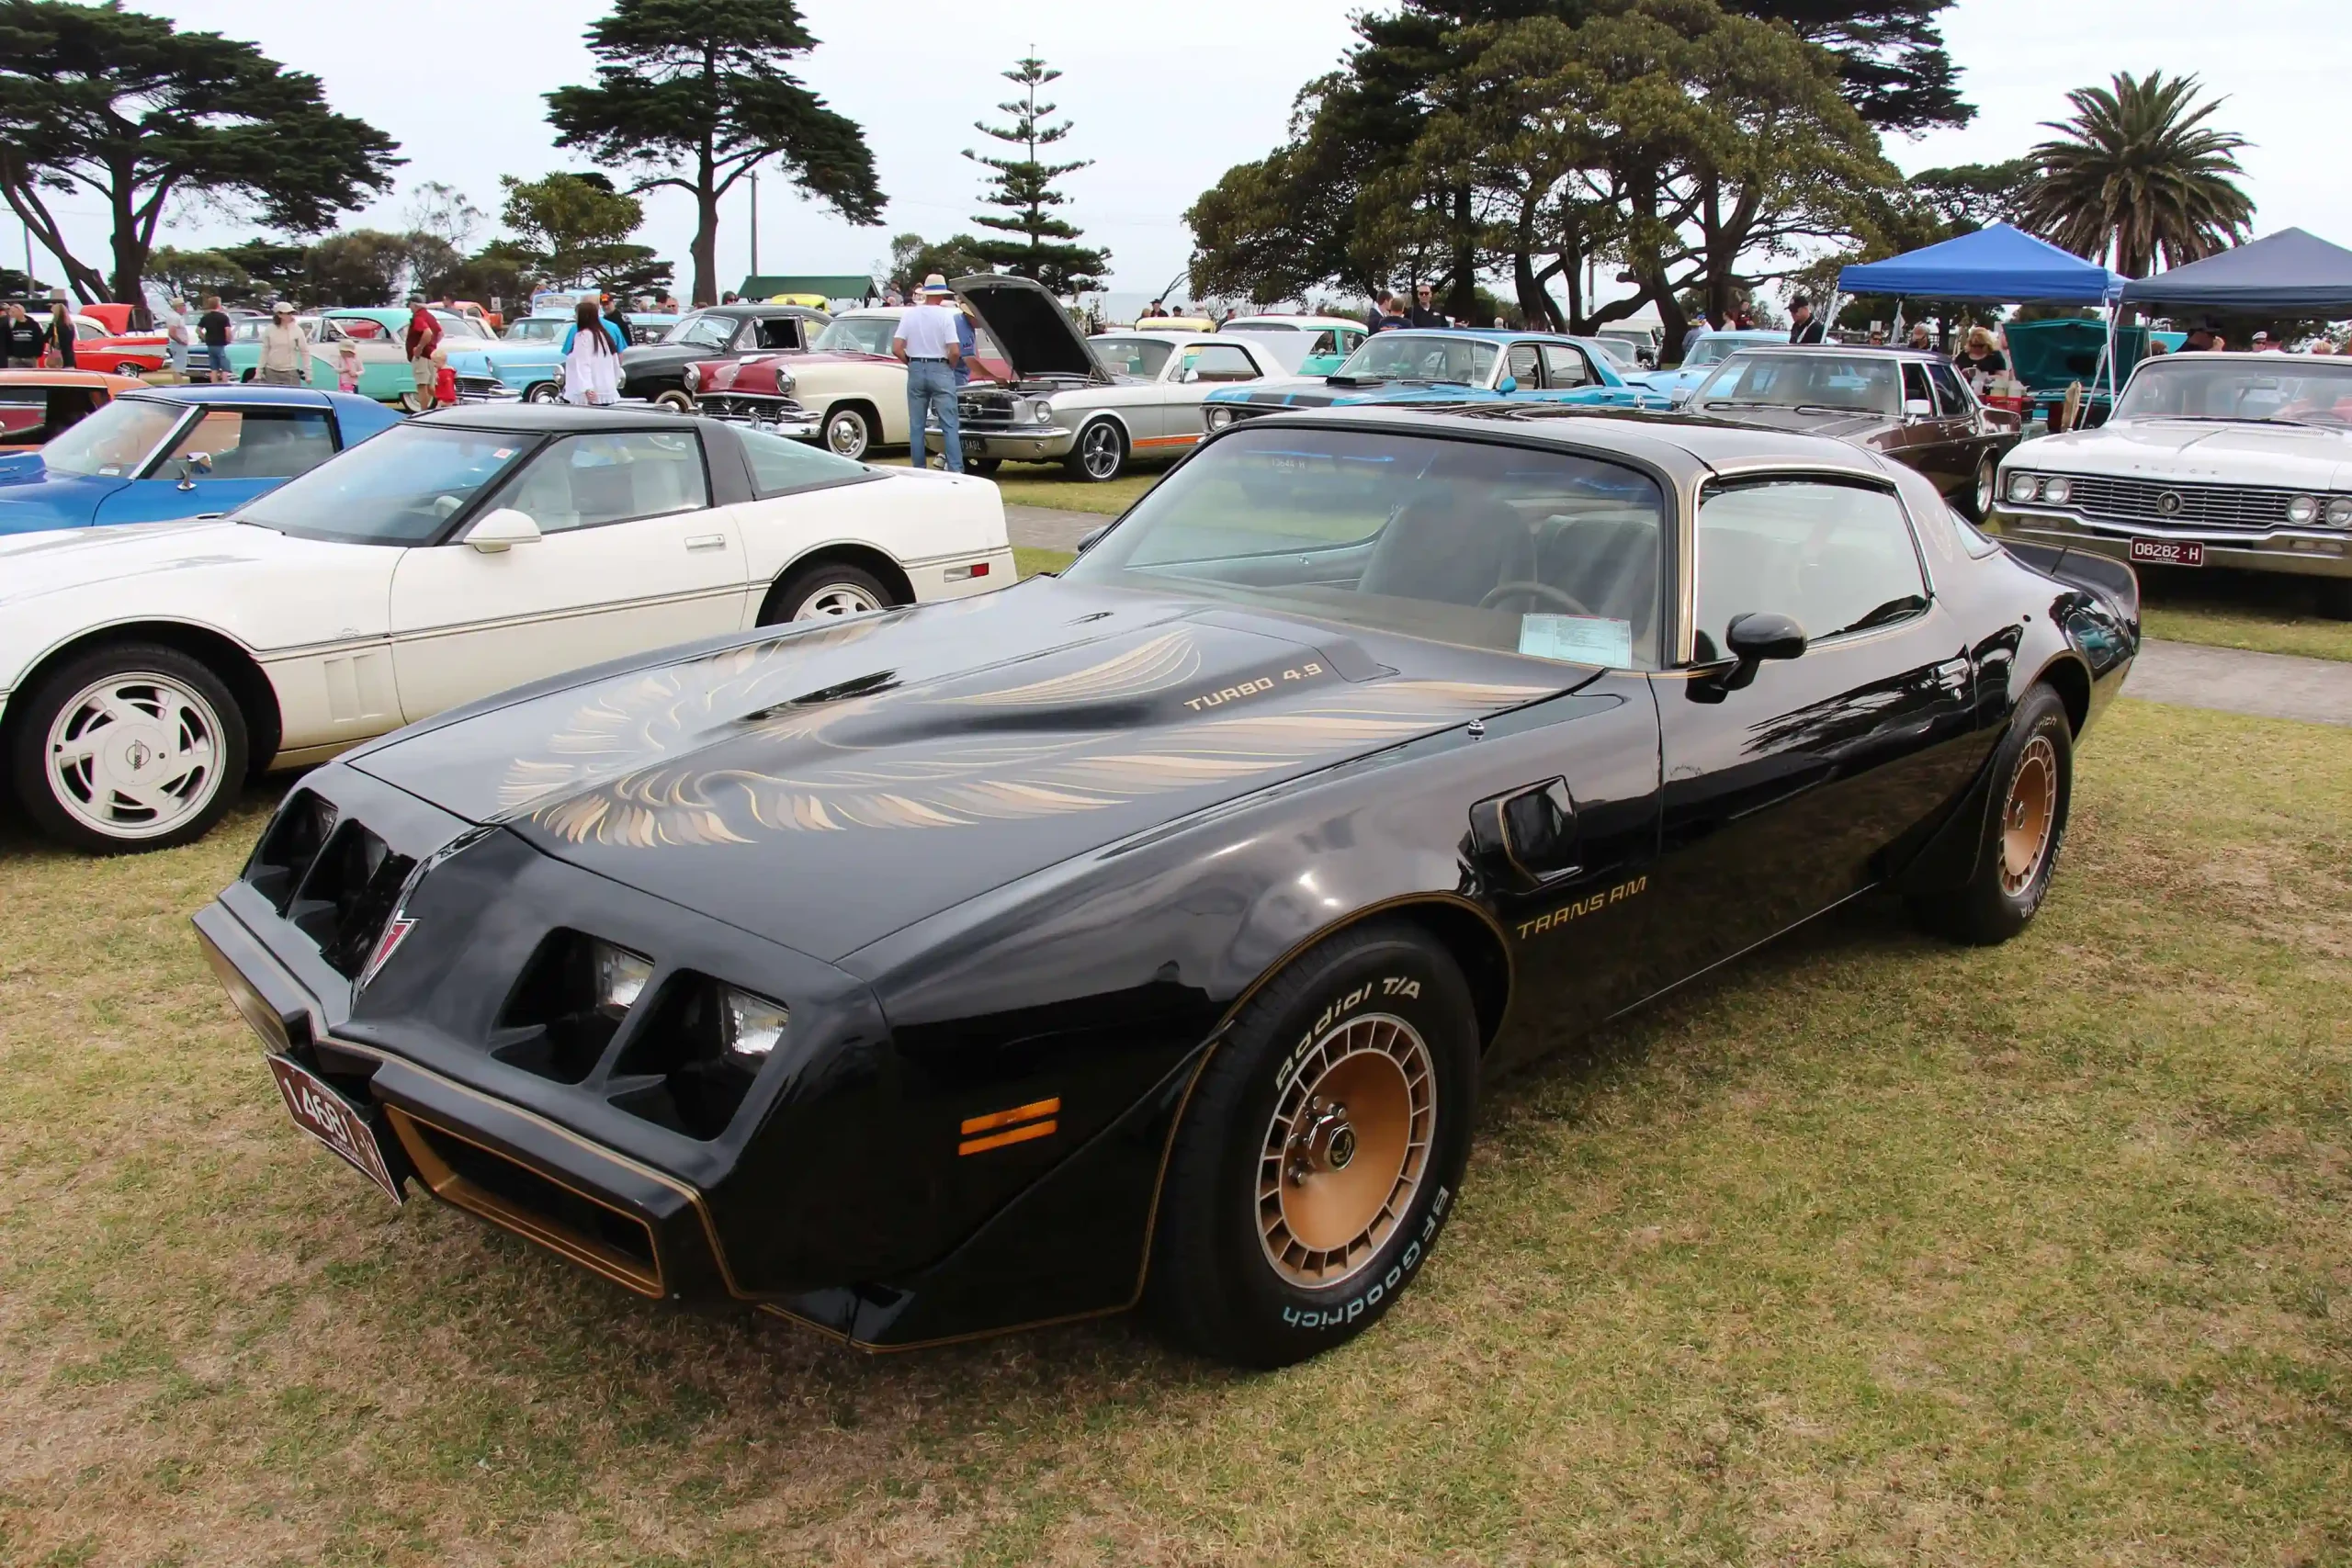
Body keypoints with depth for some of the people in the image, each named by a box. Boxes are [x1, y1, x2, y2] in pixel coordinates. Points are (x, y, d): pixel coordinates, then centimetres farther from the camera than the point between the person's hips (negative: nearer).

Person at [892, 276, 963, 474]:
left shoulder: (909, 314, 1)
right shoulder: (945, 315, -8)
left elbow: (896, 348, -3)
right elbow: (955, 351, -13)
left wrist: (911, 364, 12)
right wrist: (950, 367, 6)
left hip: (916, 370, 3)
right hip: (940, 370, -3)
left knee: (916, 425, 9)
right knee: (950, 425, -1)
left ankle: (919, 470, 11)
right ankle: (955, 470, -8)